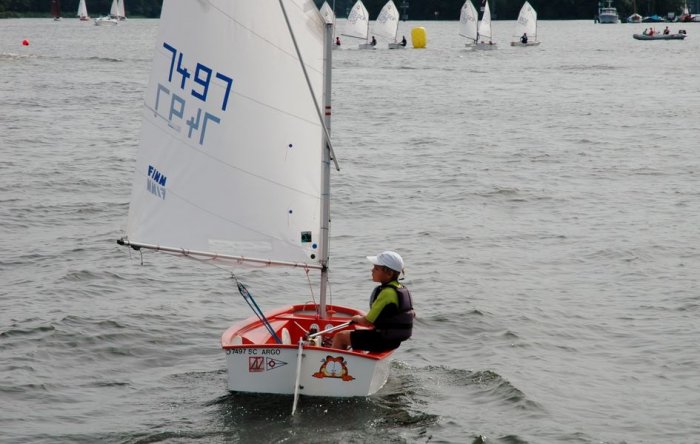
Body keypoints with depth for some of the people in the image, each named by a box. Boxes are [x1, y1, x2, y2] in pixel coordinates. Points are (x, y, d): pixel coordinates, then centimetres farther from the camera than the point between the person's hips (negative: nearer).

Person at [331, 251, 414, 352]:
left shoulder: (386, 293, -25)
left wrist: (357, 318, 2)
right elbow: (412, 314, 18)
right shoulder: (403, 290, 4)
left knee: (339, 337, 1)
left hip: (382, 340, -10)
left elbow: (368, 322, -21)